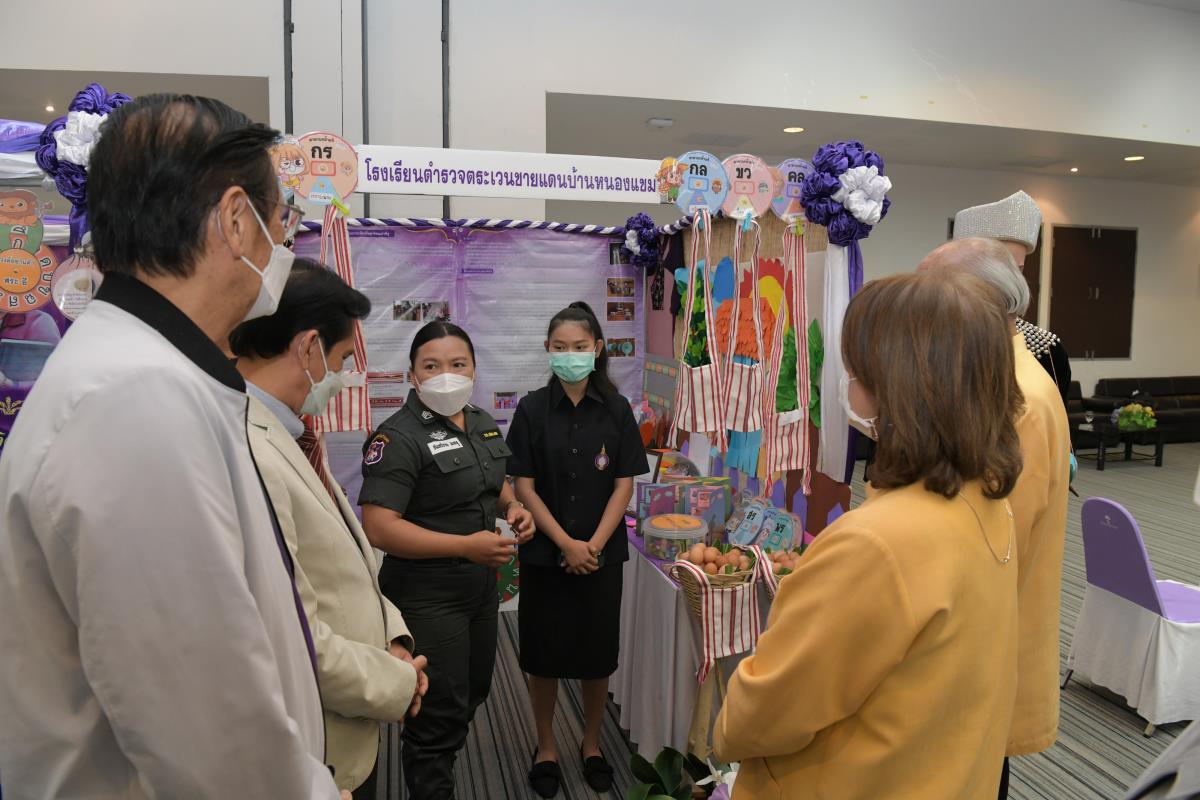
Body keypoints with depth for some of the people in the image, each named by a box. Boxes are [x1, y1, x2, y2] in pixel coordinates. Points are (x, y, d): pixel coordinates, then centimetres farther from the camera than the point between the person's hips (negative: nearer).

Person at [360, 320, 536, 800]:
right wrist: (466, 546, -28)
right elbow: (379, 527, -25)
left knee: (473, 694, 24)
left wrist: (513, 506, -3)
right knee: (440, 714, 6)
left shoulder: (483, 424, 5)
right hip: (428, 596, -8)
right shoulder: (400, 437, -19)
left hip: (482, 586, 8)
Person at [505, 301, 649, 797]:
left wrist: (594, 545, -11)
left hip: (602, 553, 1)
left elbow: (623, 485, -2)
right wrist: (566, 543, -14)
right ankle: (546, 746, 30)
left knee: (597, 654, 10)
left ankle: (592, 745, 32)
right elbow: (525, 488, -6)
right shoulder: (532, 409, -4)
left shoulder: (616, 410, -2)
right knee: (544, 653, 9)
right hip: (545, 553, 0)